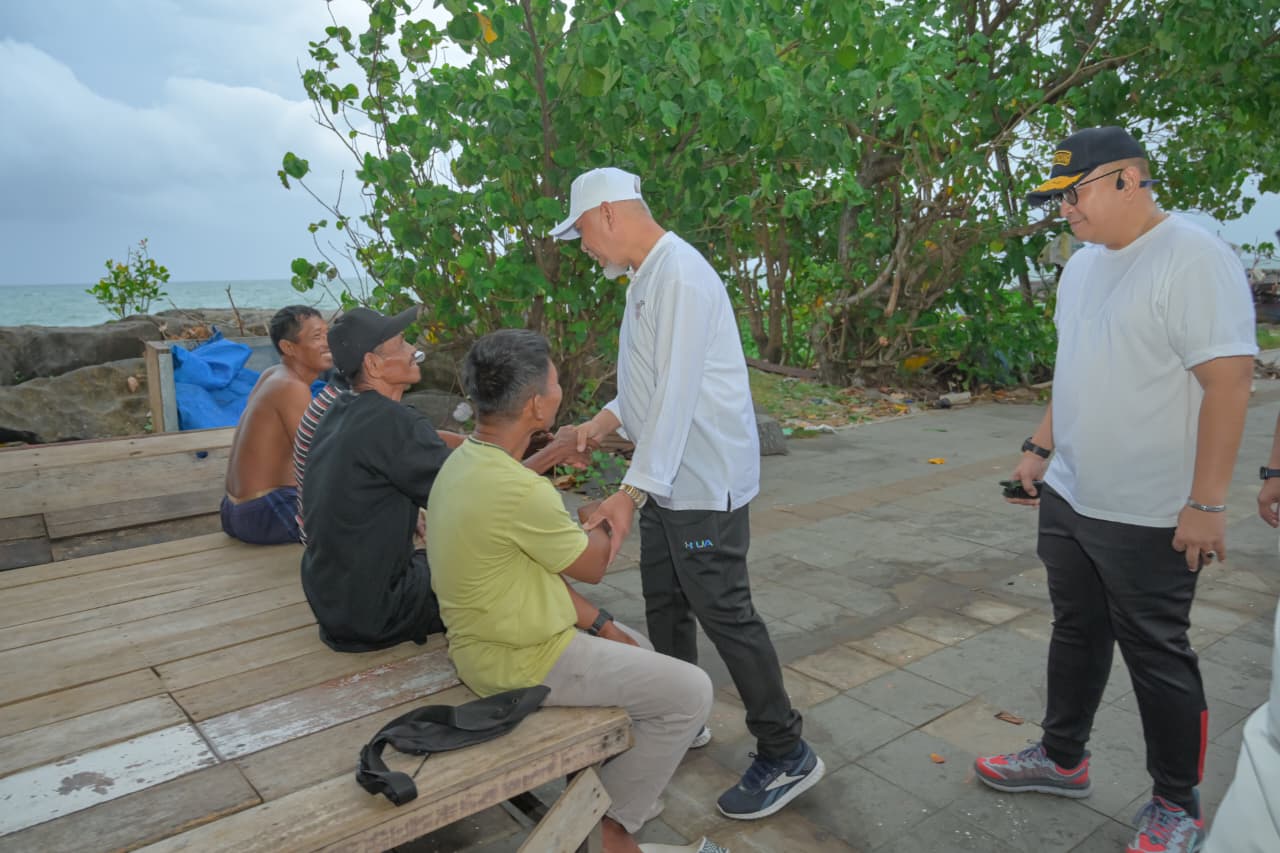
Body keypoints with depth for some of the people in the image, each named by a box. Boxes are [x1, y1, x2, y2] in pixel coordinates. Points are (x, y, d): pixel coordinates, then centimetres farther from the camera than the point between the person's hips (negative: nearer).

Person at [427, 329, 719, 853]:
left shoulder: (467, 460, 1)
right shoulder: (517, 491, -30)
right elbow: (592, 566, -12)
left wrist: (599, 623, 7)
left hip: (496, 634, 10)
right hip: (519, 660, -9)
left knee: (638, 651, 25)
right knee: (690, 692, -2)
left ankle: (611, 784, 33)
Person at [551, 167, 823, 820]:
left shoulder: (679, 275, -19)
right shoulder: (646, 276, 13)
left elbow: (677, 391, -25)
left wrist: (632, 491, -27)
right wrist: (611, 416, 7)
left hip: (703, 482, -10)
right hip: (666, 478, 10)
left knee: (724, 612, -2)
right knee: (665, 606, 18)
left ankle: (786, 755, 13)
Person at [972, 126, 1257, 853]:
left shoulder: (1193, 258, -16)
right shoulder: (1083, 265, 9)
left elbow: (1229, 381, -20)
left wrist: (1207, 503, -21)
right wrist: (1040, 448, 17)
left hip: (1150, 516, -7)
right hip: (1069, 498, 7)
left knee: (1156, 654, 6)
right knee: (1077, 632, 18)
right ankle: (1063, 758, 36)